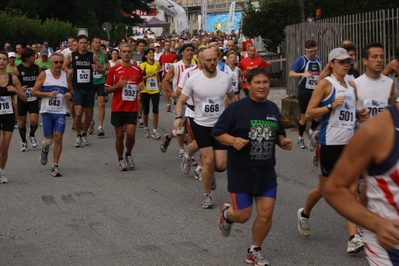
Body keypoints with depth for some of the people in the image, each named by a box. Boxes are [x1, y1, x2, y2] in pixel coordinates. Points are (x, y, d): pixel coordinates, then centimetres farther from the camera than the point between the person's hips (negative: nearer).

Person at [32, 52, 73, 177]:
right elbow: (34, 91, -2)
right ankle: (45, 150, 38)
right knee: (48, 139, 2)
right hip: (47, 111, -1)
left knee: (58, 138, -7)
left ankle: (55, 166, 0)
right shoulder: (44, 75, -2)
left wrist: (69, 95, -4)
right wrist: (48, 94, -15)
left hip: (61, 112, 2)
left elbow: (70, 91, 19)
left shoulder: (66, 76, 6)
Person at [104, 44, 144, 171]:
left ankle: (129, 155, 20)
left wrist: (140, 87, -1)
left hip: (132, 108, 1)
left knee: (131, 134, -7)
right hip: (117, 107, -1)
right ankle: (120, 159, 21)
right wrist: (118, 85, -16)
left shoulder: (137, 70, 6)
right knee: (119, 135, 4)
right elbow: (107, 89, 1)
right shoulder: (114, 70, -1)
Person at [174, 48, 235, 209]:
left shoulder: (225, 79, -4)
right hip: (201, 125, -2)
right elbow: (181, 101, -2)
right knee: (208, 161, -9)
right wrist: (178, 117, -18)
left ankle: (209, 173, 33)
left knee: (220, 165, -5)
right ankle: (207, 195, 12)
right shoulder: (193, 80, -10)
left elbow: (232, 97, 15)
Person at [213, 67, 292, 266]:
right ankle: (226, 213, 37)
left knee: (266, 213, 0)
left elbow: (278, 134, 19)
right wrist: (233, 140, -27)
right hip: (241, 172, -5)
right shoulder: (237, 108, -12)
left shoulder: (273, 108, 6)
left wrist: (283, 141, -3)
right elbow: (217, 132, -9)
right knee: (243, 215, 0)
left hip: (267, 172, 5)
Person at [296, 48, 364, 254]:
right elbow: (308, 114, -12)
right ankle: (304, 214, 40)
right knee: (324, 188, 10)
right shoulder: (325, 84, -8)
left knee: (352, 190, -4)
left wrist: (360, 114, 6)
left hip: (350, 143, 5)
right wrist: (332, 106, -21)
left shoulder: (352, 86, 12)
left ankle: (353, 238, -6)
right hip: (330, 144, -5)